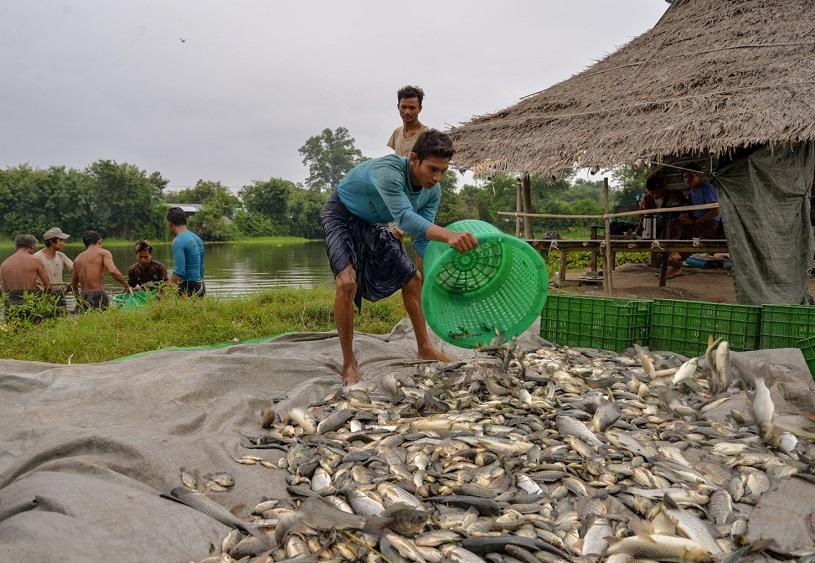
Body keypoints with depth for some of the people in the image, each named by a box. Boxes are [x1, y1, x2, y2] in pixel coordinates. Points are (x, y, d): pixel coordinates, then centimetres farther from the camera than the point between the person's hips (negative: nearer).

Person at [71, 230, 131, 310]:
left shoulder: (78, 259, 19)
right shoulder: (103, 253, 2)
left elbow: (73, 284, 24)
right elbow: (113, 271, -16)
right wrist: (126, 285, -4)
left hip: (83, 297, 6)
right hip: (98, 296, -6)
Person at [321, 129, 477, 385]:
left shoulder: (432, 191, -15)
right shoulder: (389, 171, -38)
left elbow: (423, 240, -12)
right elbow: (405, 218, -53)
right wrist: (449, 235, -69)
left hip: (373, 225, 7)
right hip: (342, 217, -7)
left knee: (412, 279, 8)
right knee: (348, 281, -27)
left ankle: (424, 348, 25)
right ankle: (349, 364, -12)